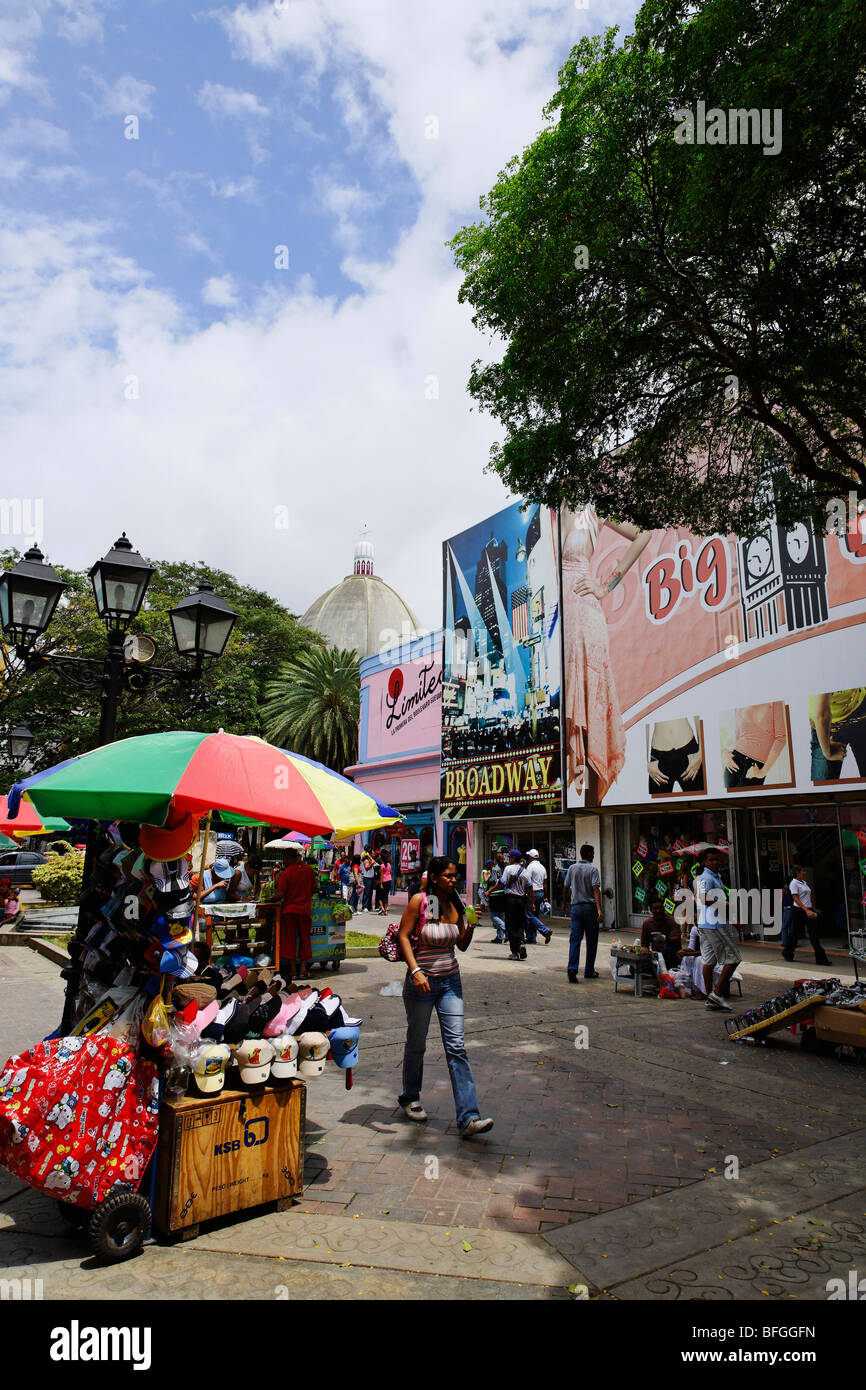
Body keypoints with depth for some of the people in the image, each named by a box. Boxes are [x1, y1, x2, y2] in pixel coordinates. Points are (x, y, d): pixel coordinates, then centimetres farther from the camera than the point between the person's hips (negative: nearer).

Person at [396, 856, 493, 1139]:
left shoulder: (455, 904, 4)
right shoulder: (419, 901, -11)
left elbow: (462, 945, 10)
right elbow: (403, 936, -13)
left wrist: (471, 926, -8)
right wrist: (415, 971, -22)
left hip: (450, 980, 4)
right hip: (421, 981, -4)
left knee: (456, 1046, -4)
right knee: (416, 1044, 13)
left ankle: (468, 1117, -5)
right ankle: (409, 1098, 37)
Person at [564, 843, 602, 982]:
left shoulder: (572, 868, 7)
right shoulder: (593, 869, -6)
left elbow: (566, 887, 13)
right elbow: (596, 889, -17)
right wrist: (599, 909, -23)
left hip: (576, 907, 3)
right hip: (590, 907, -3)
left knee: (575, 939, 1)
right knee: (591, 940, 9)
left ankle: (572, 968, -17)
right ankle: (589, 971, 16)